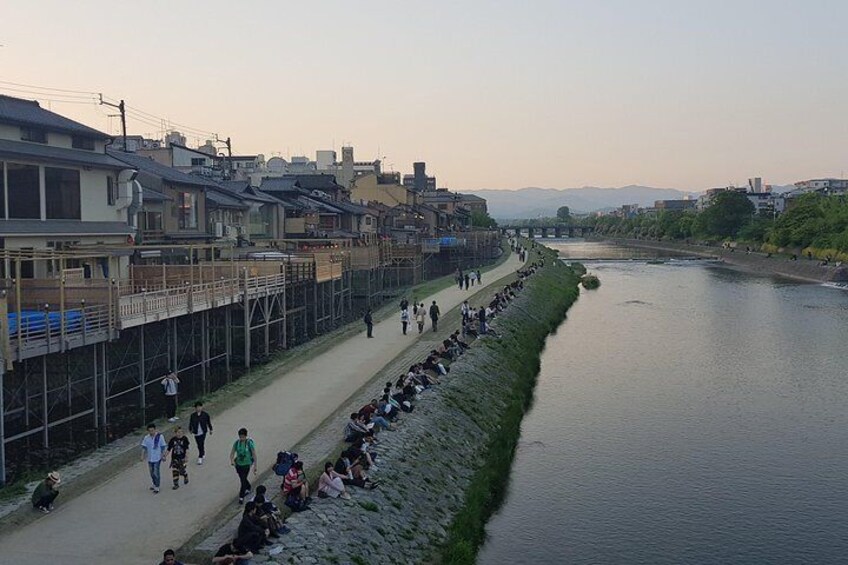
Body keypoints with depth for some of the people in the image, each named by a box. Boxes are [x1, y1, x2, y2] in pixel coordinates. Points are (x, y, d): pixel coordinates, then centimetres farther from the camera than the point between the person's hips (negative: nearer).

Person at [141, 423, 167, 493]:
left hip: (157, 458, -4)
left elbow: (163, 447, -5)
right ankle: (154, 484, 37)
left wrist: (163, 455, -5)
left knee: (156, 472, -5)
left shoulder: (160, 437, -12)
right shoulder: (146, 438, -4)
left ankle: (157, 487, 4)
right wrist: (142, 456, -4)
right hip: (150, 458, 4)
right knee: (151, 472, 17)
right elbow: (144, 447, 2)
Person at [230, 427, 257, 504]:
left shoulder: (250, 443, -16)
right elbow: (232, 452, -2)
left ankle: (241, 497, 6)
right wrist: (232, 460, -23)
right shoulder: (237, 442, -6)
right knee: (242, 479, 21)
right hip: (238, 464, 4)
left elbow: (254, 454, -10)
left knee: (243, 480, -6)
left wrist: (255, 466, -9)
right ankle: (248, 488, 49)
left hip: (246, 465, -4)